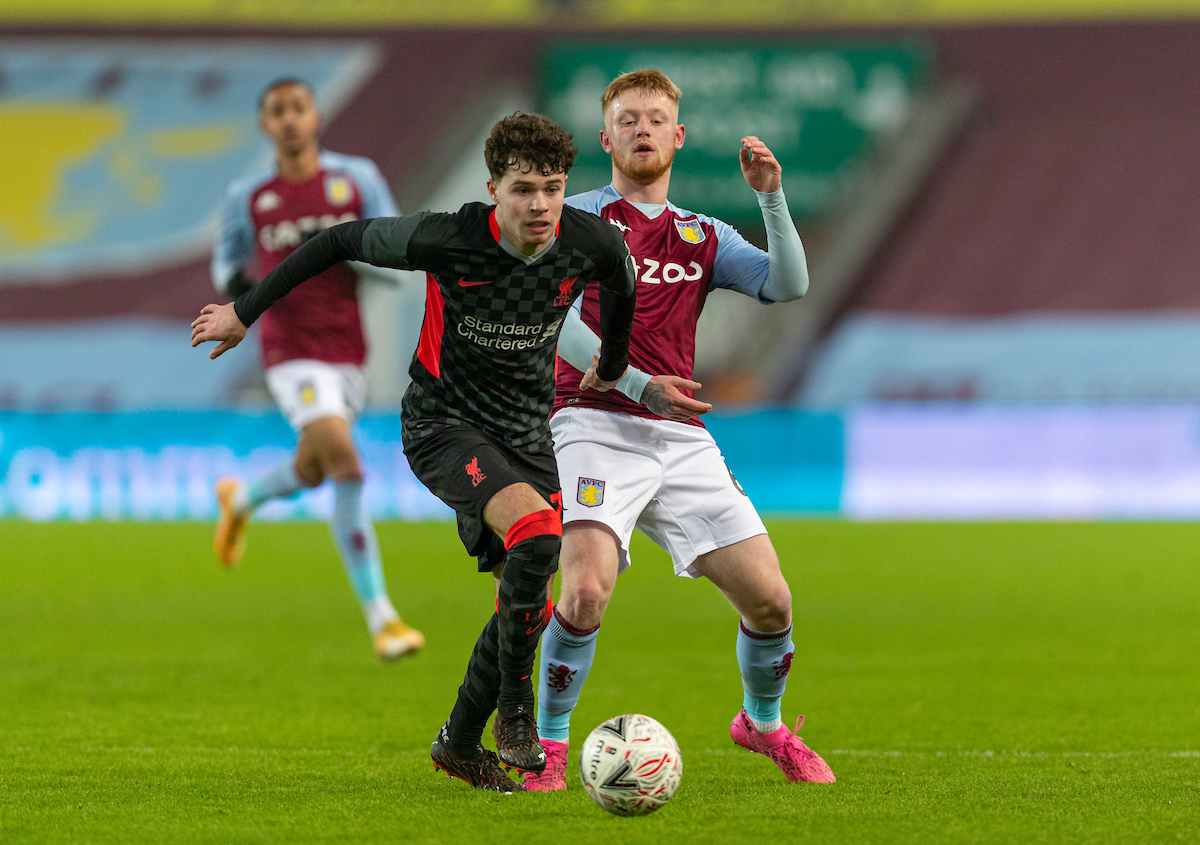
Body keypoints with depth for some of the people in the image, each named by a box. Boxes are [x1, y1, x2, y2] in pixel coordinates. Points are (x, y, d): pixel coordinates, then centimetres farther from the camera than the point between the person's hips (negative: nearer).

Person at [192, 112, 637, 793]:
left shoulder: (594, 243, -13)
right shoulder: (447, 240, -23)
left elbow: (622, 285, 13)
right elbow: (344, 241, -8)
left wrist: (613, 367, 30)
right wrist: (246, 312, -2)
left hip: (527, 430, 5)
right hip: (443, 423, -5)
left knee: (528, 601, 3)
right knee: (537, 532, -30)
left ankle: (461, 741, 25)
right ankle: (515, 711, -14)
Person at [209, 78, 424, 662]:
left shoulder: (357, 178, 4)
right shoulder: (249, 197, 3)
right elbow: (227, 258, 18)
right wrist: (235, 284, -6)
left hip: (349, 349, 4)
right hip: (291, 349, -4)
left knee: (310, 472, 18)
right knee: (345, 464, -21)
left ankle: (240, 500, 55)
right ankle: (380, 617, -21)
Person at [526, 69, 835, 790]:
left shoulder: (704, 236, 18)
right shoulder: (578, 217, 5)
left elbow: (788, 285, 4)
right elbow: (562, 324, -8)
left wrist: (772, 197, -7)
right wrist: (639, 384, -18)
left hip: (681, 437, 4)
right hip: (595, 426, -4)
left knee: (770, 599, -2)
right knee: (588, 590, -26)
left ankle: (764, 723, 26)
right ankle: (549, 744, -6)